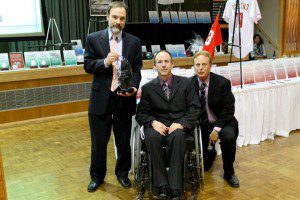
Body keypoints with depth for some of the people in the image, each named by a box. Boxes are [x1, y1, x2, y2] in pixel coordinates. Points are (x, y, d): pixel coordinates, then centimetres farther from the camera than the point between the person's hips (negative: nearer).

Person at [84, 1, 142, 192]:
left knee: (124, 141, 14)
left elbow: (136, 69, 1)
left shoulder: (134, 42, 3)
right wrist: (105, 62, -20)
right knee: (99, 141, 11)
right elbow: (88, 66, -1)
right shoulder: (93, 39, 0)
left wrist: (134, 87, -17)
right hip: (101, 98, 0)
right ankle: (97, 176, 31)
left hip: (124, 98, 1)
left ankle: (123, 173, 36)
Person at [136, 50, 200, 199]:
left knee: (177, 135, -36)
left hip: (179, 125, -1)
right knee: (152, 136, -34)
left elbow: (194, 108, 4)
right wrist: (153, 122, -14)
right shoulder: (148, 88, 11)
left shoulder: (186, 83, 10)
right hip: (157, 125, 1)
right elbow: (141, 113, 8)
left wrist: (181, 123, -14)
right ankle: (162, 185, -25)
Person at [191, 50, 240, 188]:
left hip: (222, 122, -2)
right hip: (201, 124, 2)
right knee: (203, 166, 1)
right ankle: (211, 151, 39)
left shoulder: (223, 82, -12)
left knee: (229, 136, -35)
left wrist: (216, 129, -22)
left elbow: (229, 109, -13)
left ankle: (229, 173, -10)